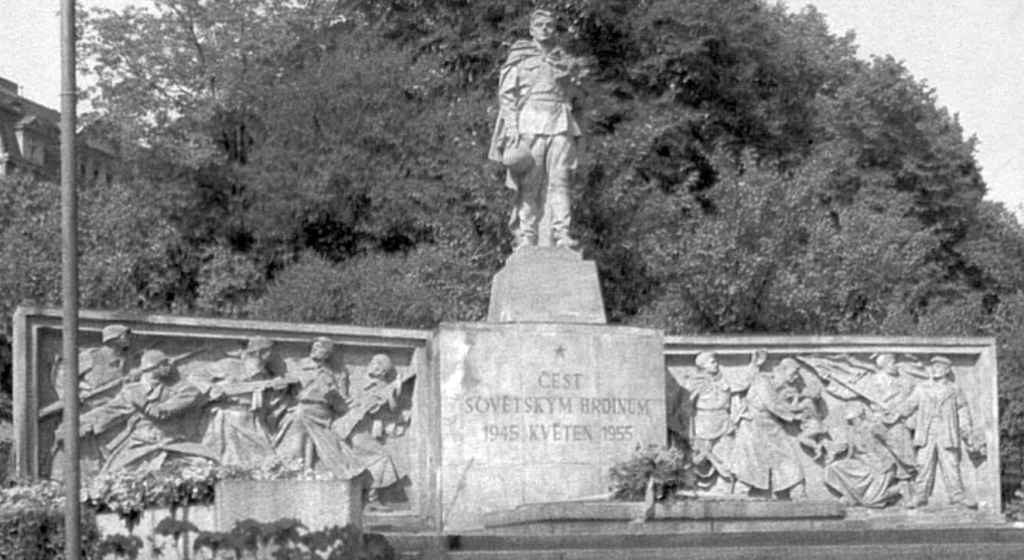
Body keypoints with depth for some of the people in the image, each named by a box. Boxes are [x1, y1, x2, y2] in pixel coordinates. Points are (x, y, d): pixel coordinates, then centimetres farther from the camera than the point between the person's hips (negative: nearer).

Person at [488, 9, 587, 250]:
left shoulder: (566, 62, 17)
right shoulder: (519, 58, 9)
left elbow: (576, 101, 21)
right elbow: (507, 95, 3)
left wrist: (577, 133, 16)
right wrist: (512, 127, -8)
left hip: (560, 126, 2)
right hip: (529, 124, -2)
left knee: (560, 181, -7)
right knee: (529, 184, -5)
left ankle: (562, 233, -10)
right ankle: (527, 235, -4)